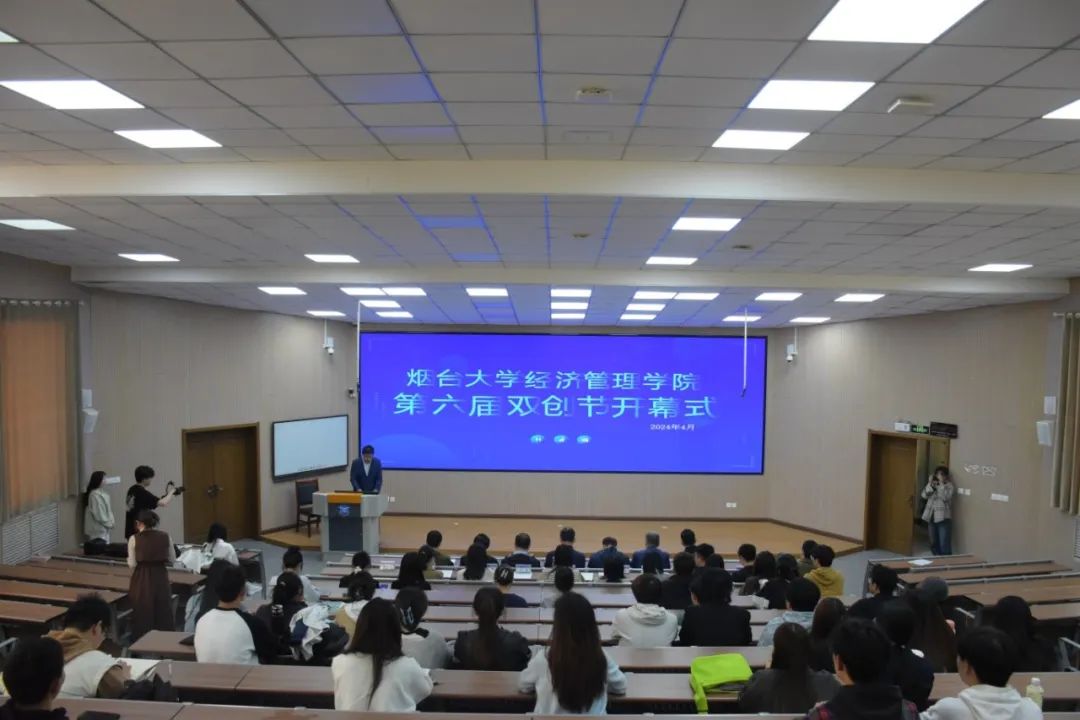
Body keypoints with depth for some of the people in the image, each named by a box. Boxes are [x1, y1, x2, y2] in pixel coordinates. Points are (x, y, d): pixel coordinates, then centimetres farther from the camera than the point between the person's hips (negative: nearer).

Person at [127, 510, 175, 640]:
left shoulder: (134, 539, -7)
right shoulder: (165, 537, -2)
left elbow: (132, 563, -7)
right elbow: (172, 559, 4)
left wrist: (142, 561, 13)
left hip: (142, 578, -1)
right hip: (161, 576, 2)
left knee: (143, 613, 11)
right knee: (163, 611, 13)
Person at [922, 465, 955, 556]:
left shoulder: (949, 485, -3)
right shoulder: (932, 485, 12)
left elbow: (945, 497, -19)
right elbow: (924, 495, 0)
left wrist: (941, 483, -17)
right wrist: (930, 483, -9)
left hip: (943, 518, -5)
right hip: (932, 518, 6)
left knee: (944, 545, -8)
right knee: (933, 544, 13)